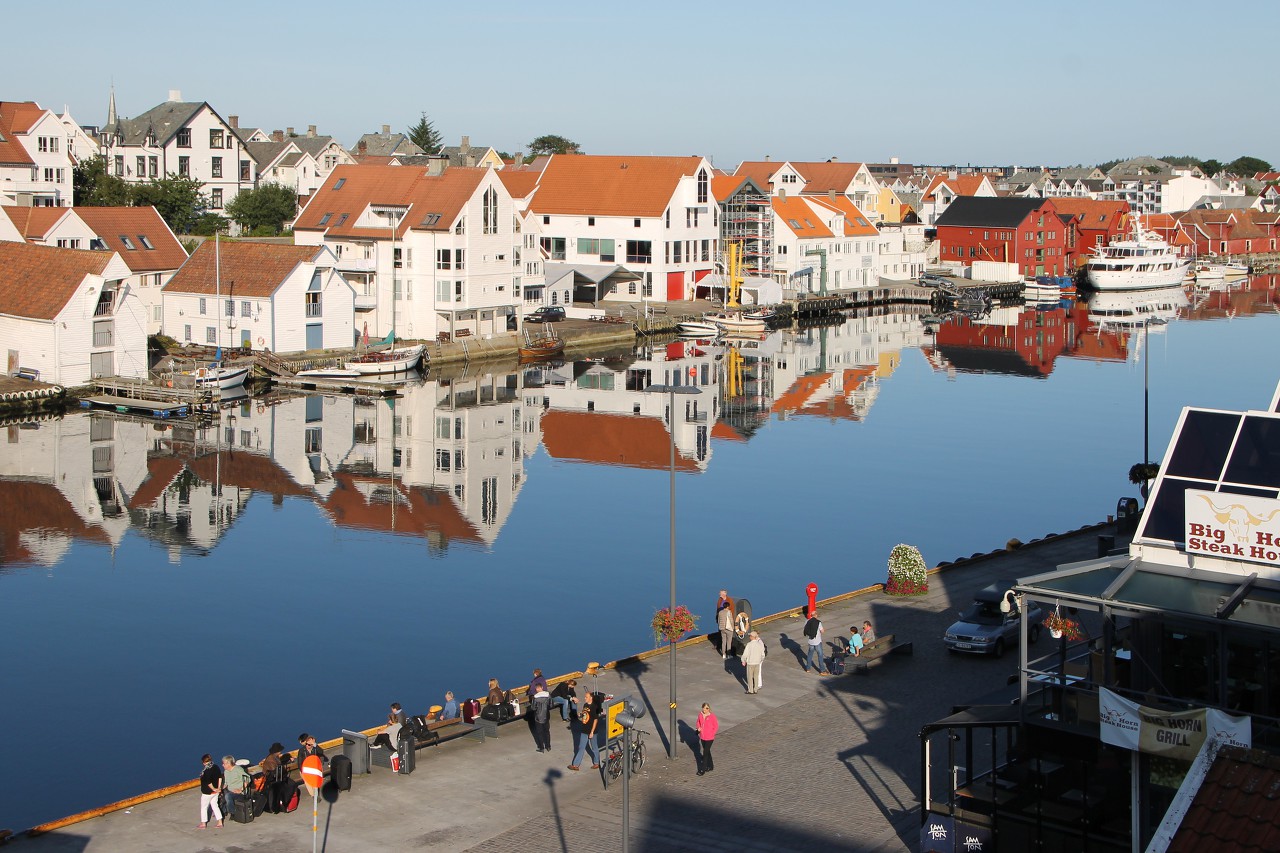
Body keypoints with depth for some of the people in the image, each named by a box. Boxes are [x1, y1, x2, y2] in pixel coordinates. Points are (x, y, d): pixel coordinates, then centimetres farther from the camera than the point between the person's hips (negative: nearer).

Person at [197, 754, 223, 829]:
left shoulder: (206, 771, -26)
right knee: (214, 805, 19)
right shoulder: (216, 768, -2)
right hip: (216, 792, 7)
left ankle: (203, 824, 22)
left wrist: (214, 789, -15)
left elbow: (208, 782, -27)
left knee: (203, 807, 11)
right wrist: (219, 787, 8)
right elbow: (220, 777, 5)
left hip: (208, 792, -7)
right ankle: (220, 822, 19)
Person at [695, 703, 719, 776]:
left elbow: (716, 726, -6)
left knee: (705, 753, -3)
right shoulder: (700, 714, -5)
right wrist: (698, 728, -6)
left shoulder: (712, 716, -17)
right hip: (702, 737, 5)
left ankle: (702, 770, 4)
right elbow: (698, 722, 13)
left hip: (709, 738, -5)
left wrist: (712, 733, -8)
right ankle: (710, 766, 35)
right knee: (707, 751, 19)